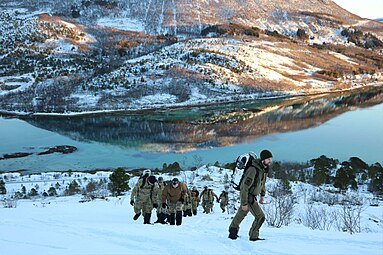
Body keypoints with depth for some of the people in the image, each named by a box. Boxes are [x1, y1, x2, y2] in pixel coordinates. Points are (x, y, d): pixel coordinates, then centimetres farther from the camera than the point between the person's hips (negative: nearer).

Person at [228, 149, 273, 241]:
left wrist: (262, 194, 22)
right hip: (247, 196, -9)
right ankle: (253, 236, 4)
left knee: (241, 214, 23)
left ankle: (232, 233, 40)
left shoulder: (265, 168, -2)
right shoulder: (253, 170, -30)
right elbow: (245, 187, -28)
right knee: (260, 216, -11)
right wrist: (244, 203, -26)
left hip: (252, 196, 9)